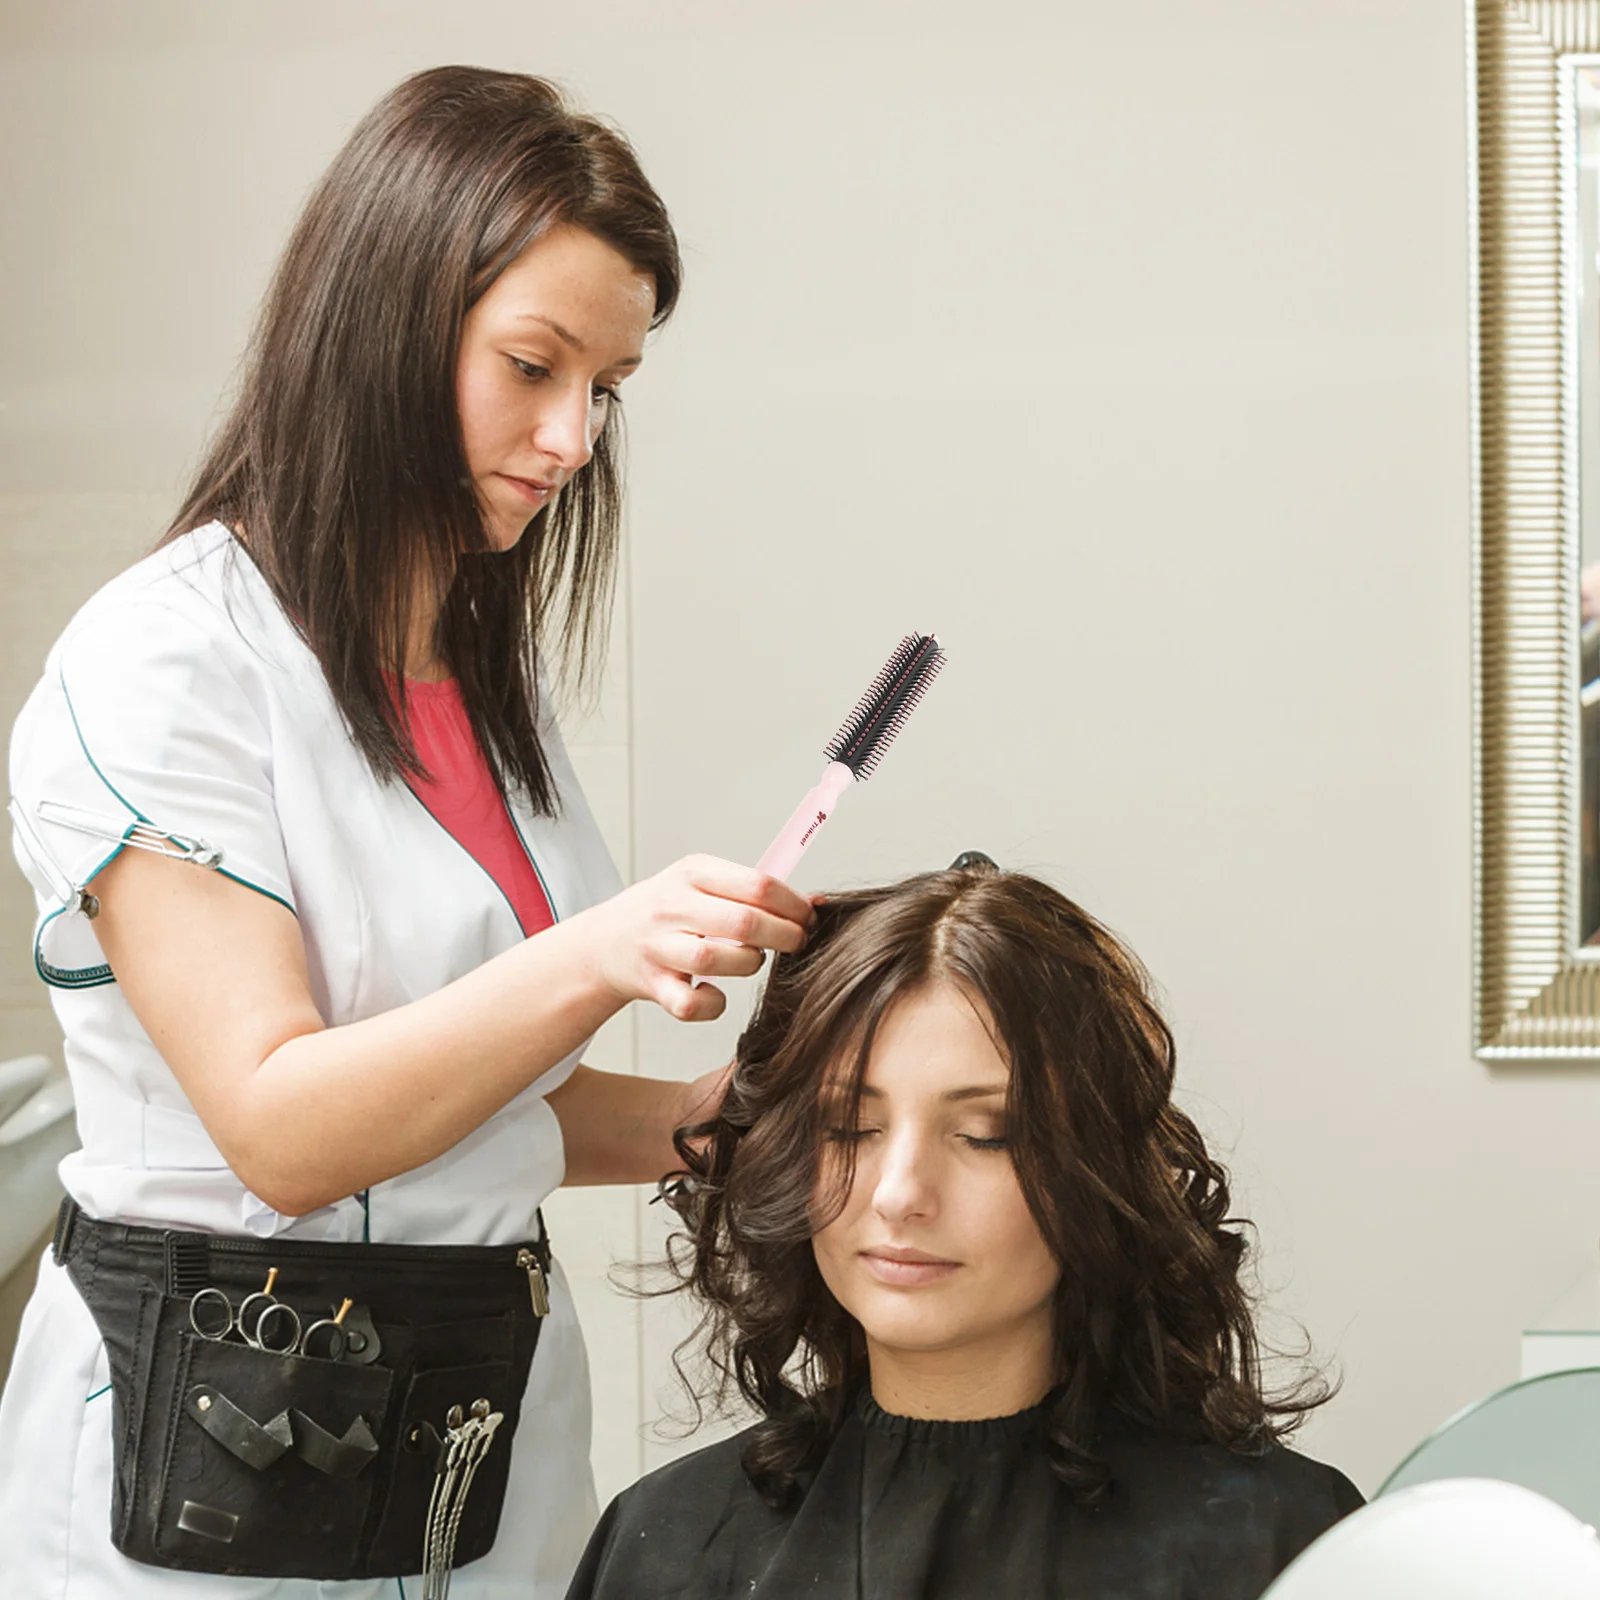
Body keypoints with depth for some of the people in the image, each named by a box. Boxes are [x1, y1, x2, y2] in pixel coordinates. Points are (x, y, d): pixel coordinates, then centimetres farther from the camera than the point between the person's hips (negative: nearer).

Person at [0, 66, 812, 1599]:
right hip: (223, 1462, -7)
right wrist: (591, 958, -29)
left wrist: (716, 1113, 0)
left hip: (497, 1416, 7)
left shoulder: (488, 675, 12)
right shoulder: (162, 664, -13)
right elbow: (281, 1129, -20)